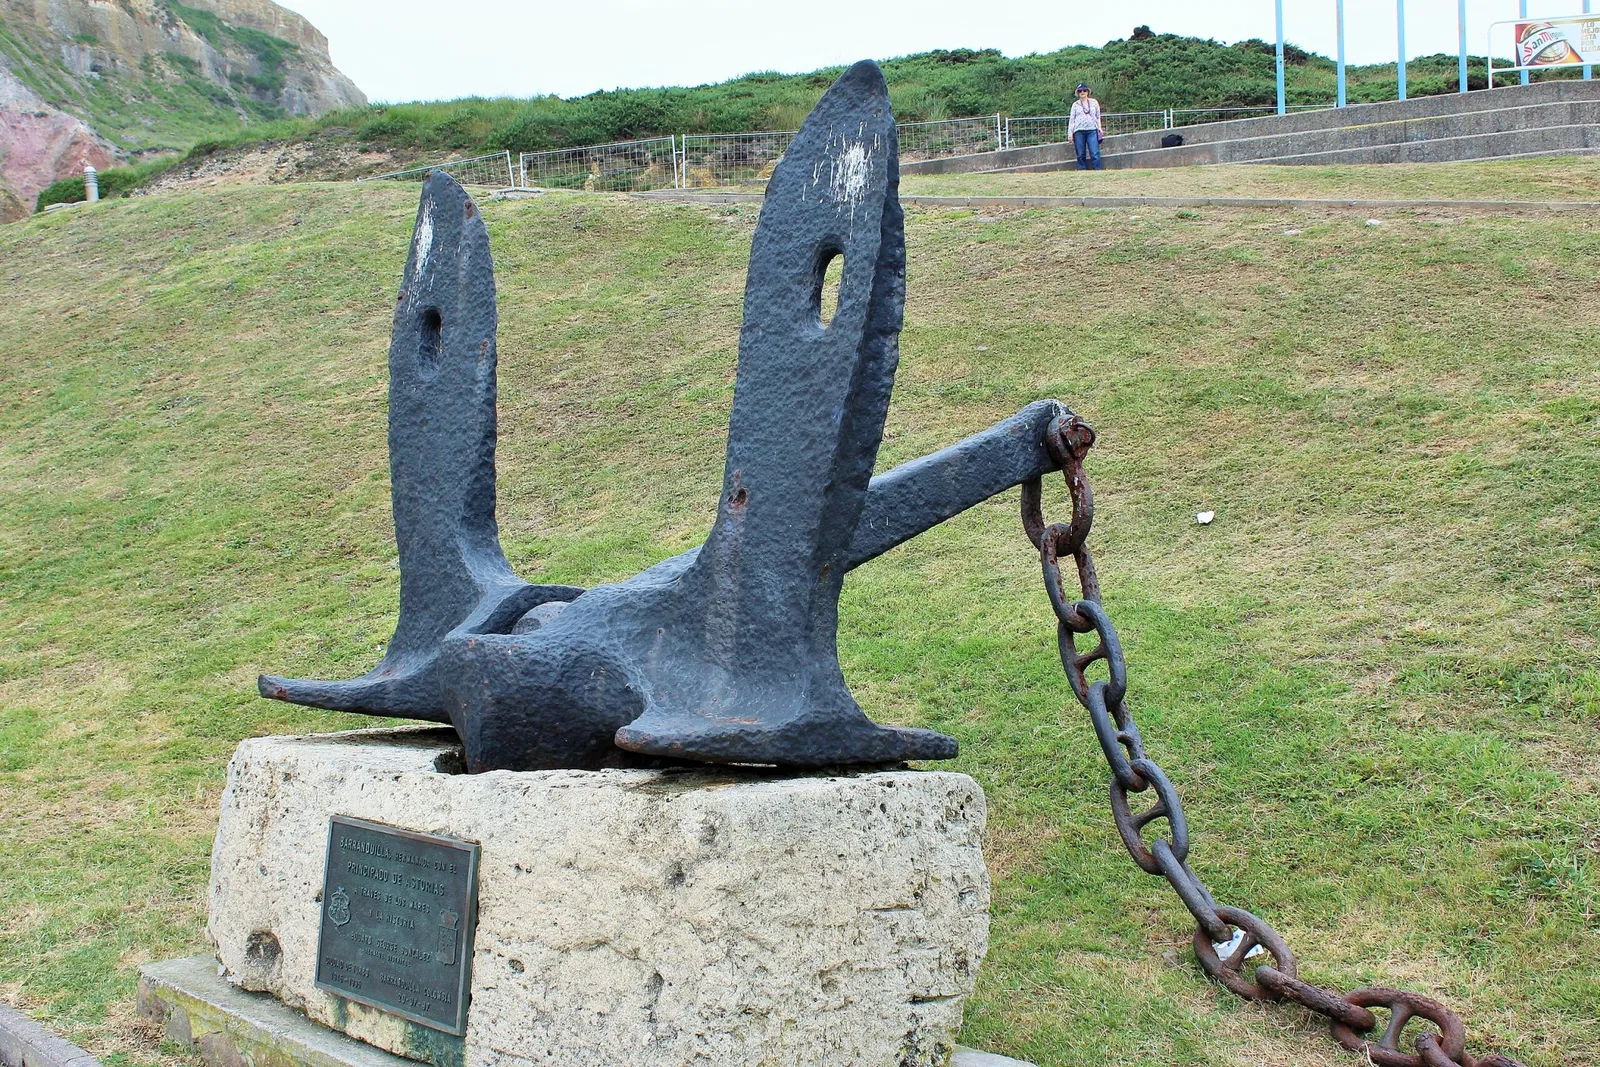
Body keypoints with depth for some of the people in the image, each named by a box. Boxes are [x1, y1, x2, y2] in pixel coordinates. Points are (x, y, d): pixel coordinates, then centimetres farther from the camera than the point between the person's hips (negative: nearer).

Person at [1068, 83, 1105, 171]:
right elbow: (1072, 119, 11)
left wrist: (1100, 128, 6)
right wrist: (1070, 132, 2)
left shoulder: (1094, 102, 15)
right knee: (1081, 155, -1)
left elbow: (1098, 116, 18)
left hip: (1092, 130, 0)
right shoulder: (1075, 104, 13)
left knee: (1095, 153, -11)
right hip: (1079, 131, 0)